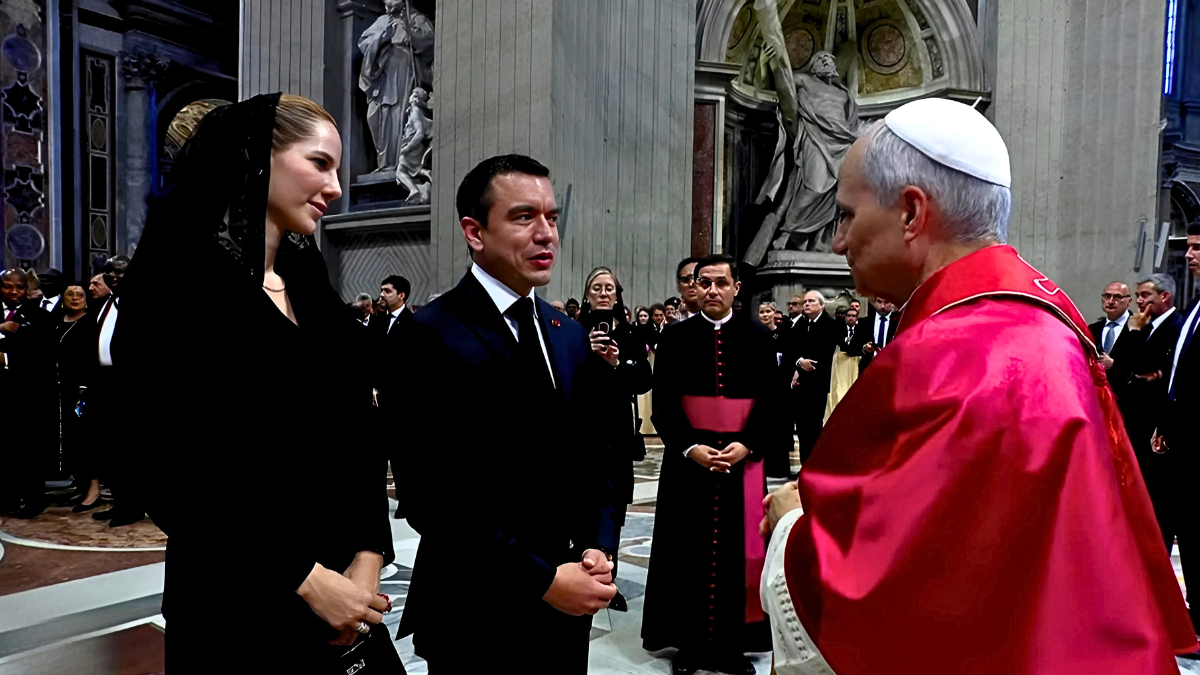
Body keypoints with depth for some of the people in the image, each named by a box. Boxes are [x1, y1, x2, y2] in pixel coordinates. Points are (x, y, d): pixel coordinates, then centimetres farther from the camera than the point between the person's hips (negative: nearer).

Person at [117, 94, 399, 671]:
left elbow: (359, 437, 6)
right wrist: (307, 580, -17)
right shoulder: (176, 284, -10)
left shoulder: (312, 287, 8)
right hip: (238, 608, -5)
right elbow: (169, 471, -16)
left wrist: (368, 555, -7)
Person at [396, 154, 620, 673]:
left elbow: (597, 455, 9)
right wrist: (544, 579, -18)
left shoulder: (571, 336, 6)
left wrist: (600, 549, -6)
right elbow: (432, 493, -18)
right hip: (476, 617, -6)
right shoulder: (433, 336, -14)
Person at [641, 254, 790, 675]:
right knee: (690, 548, 6)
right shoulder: (676, 338, 0)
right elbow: (663, 403, -3)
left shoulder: (758, 337, 2)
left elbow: (771, 400, -1)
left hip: (743, 456, 1)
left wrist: (745, 445, -13)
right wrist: (690, 447, -15)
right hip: (688, 455, 0)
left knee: (738, 549, 7)